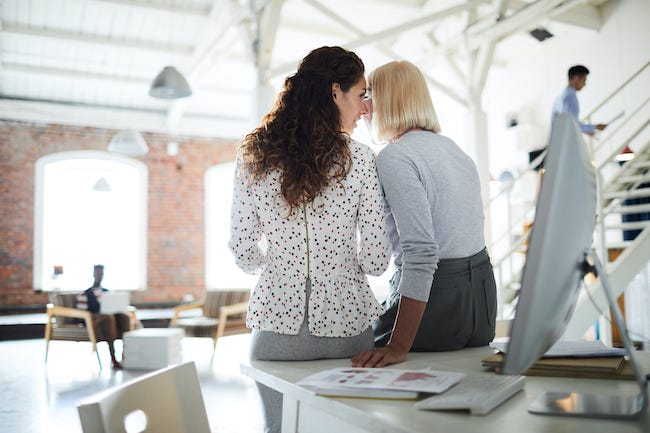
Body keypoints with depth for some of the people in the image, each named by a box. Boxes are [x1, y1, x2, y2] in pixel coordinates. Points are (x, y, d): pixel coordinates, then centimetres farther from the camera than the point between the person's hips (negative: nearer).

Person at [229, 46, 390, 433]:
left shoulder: (254, 158, -1)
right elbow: (376, 262, -7)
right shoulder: (360, 160, -9)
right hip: (345, 325, -2)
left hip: (277, 323, 2)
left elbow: (244, 252, 2)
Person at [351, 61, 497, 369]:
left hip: (436, 298, -8)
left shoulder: (394, 157, -15)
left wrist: (397, 348, -25)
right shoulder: (454, 149, 13)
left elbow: (421, 252, -25)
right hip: (483, 294, 9)